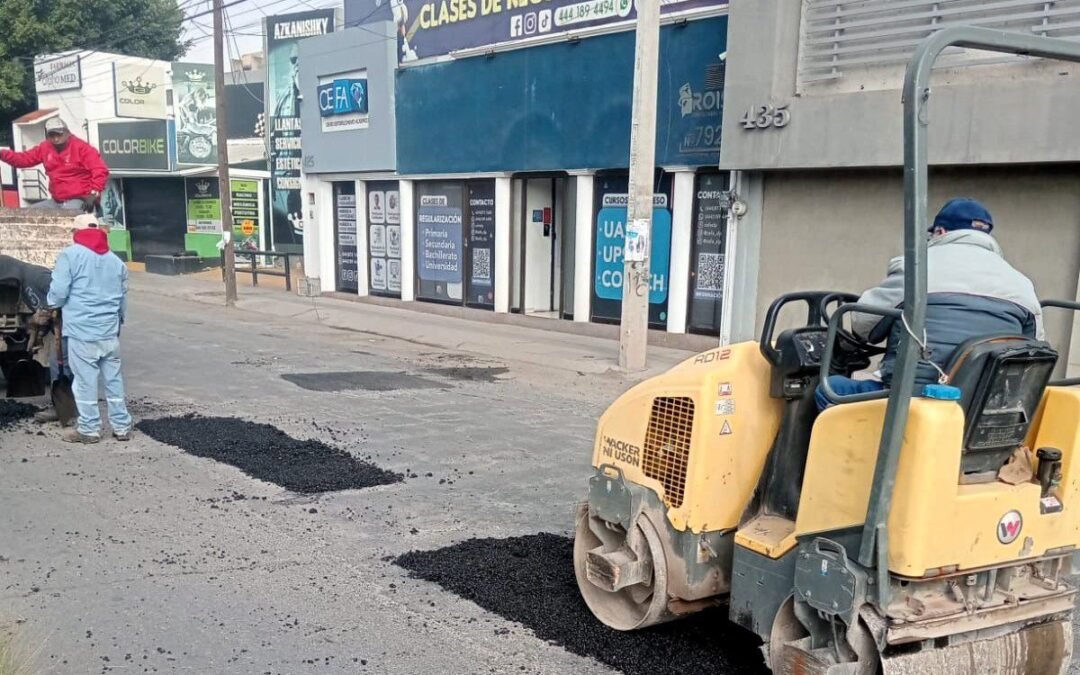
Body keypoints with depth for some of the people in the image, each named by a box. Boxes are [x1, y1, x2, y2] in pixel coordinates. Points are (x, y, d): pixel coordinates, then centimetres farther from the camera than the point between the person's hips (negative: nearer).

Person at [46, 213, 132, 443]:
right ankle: (122, 426, 15)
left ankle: (89, 429, 9)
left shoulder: (70, 255, -6)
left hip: (81, 331, -5)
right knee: (114, 379, 11)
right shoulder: (115, 260, 11)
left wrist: (51, 304, 11)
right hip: (110, 332, 5)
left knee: (85, 381, 2)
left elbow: (58, 293, -11)